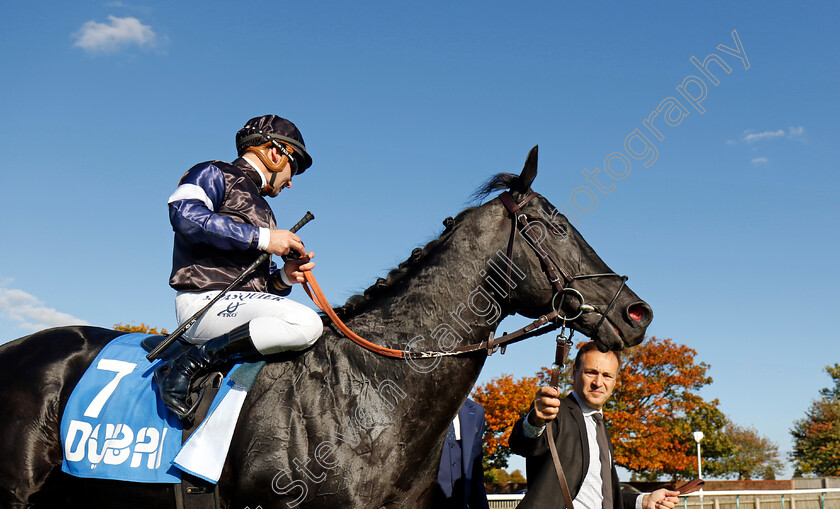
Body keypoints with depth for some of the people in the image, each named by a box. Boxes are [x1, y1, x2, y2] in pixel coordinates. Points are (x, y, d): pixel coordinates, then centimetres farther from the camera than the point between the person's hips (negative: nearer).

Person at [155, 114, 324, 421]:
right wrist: (262, 238, -16)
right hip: (206, 300, -9)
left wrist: (285, 278, 3)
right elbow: (185, 215, -18)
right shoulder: (214, 174, 6)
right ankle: (191, 364, -20)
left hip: (242, 302, 9)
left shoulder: (260, 209, 29)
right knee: (307, 323, -28)